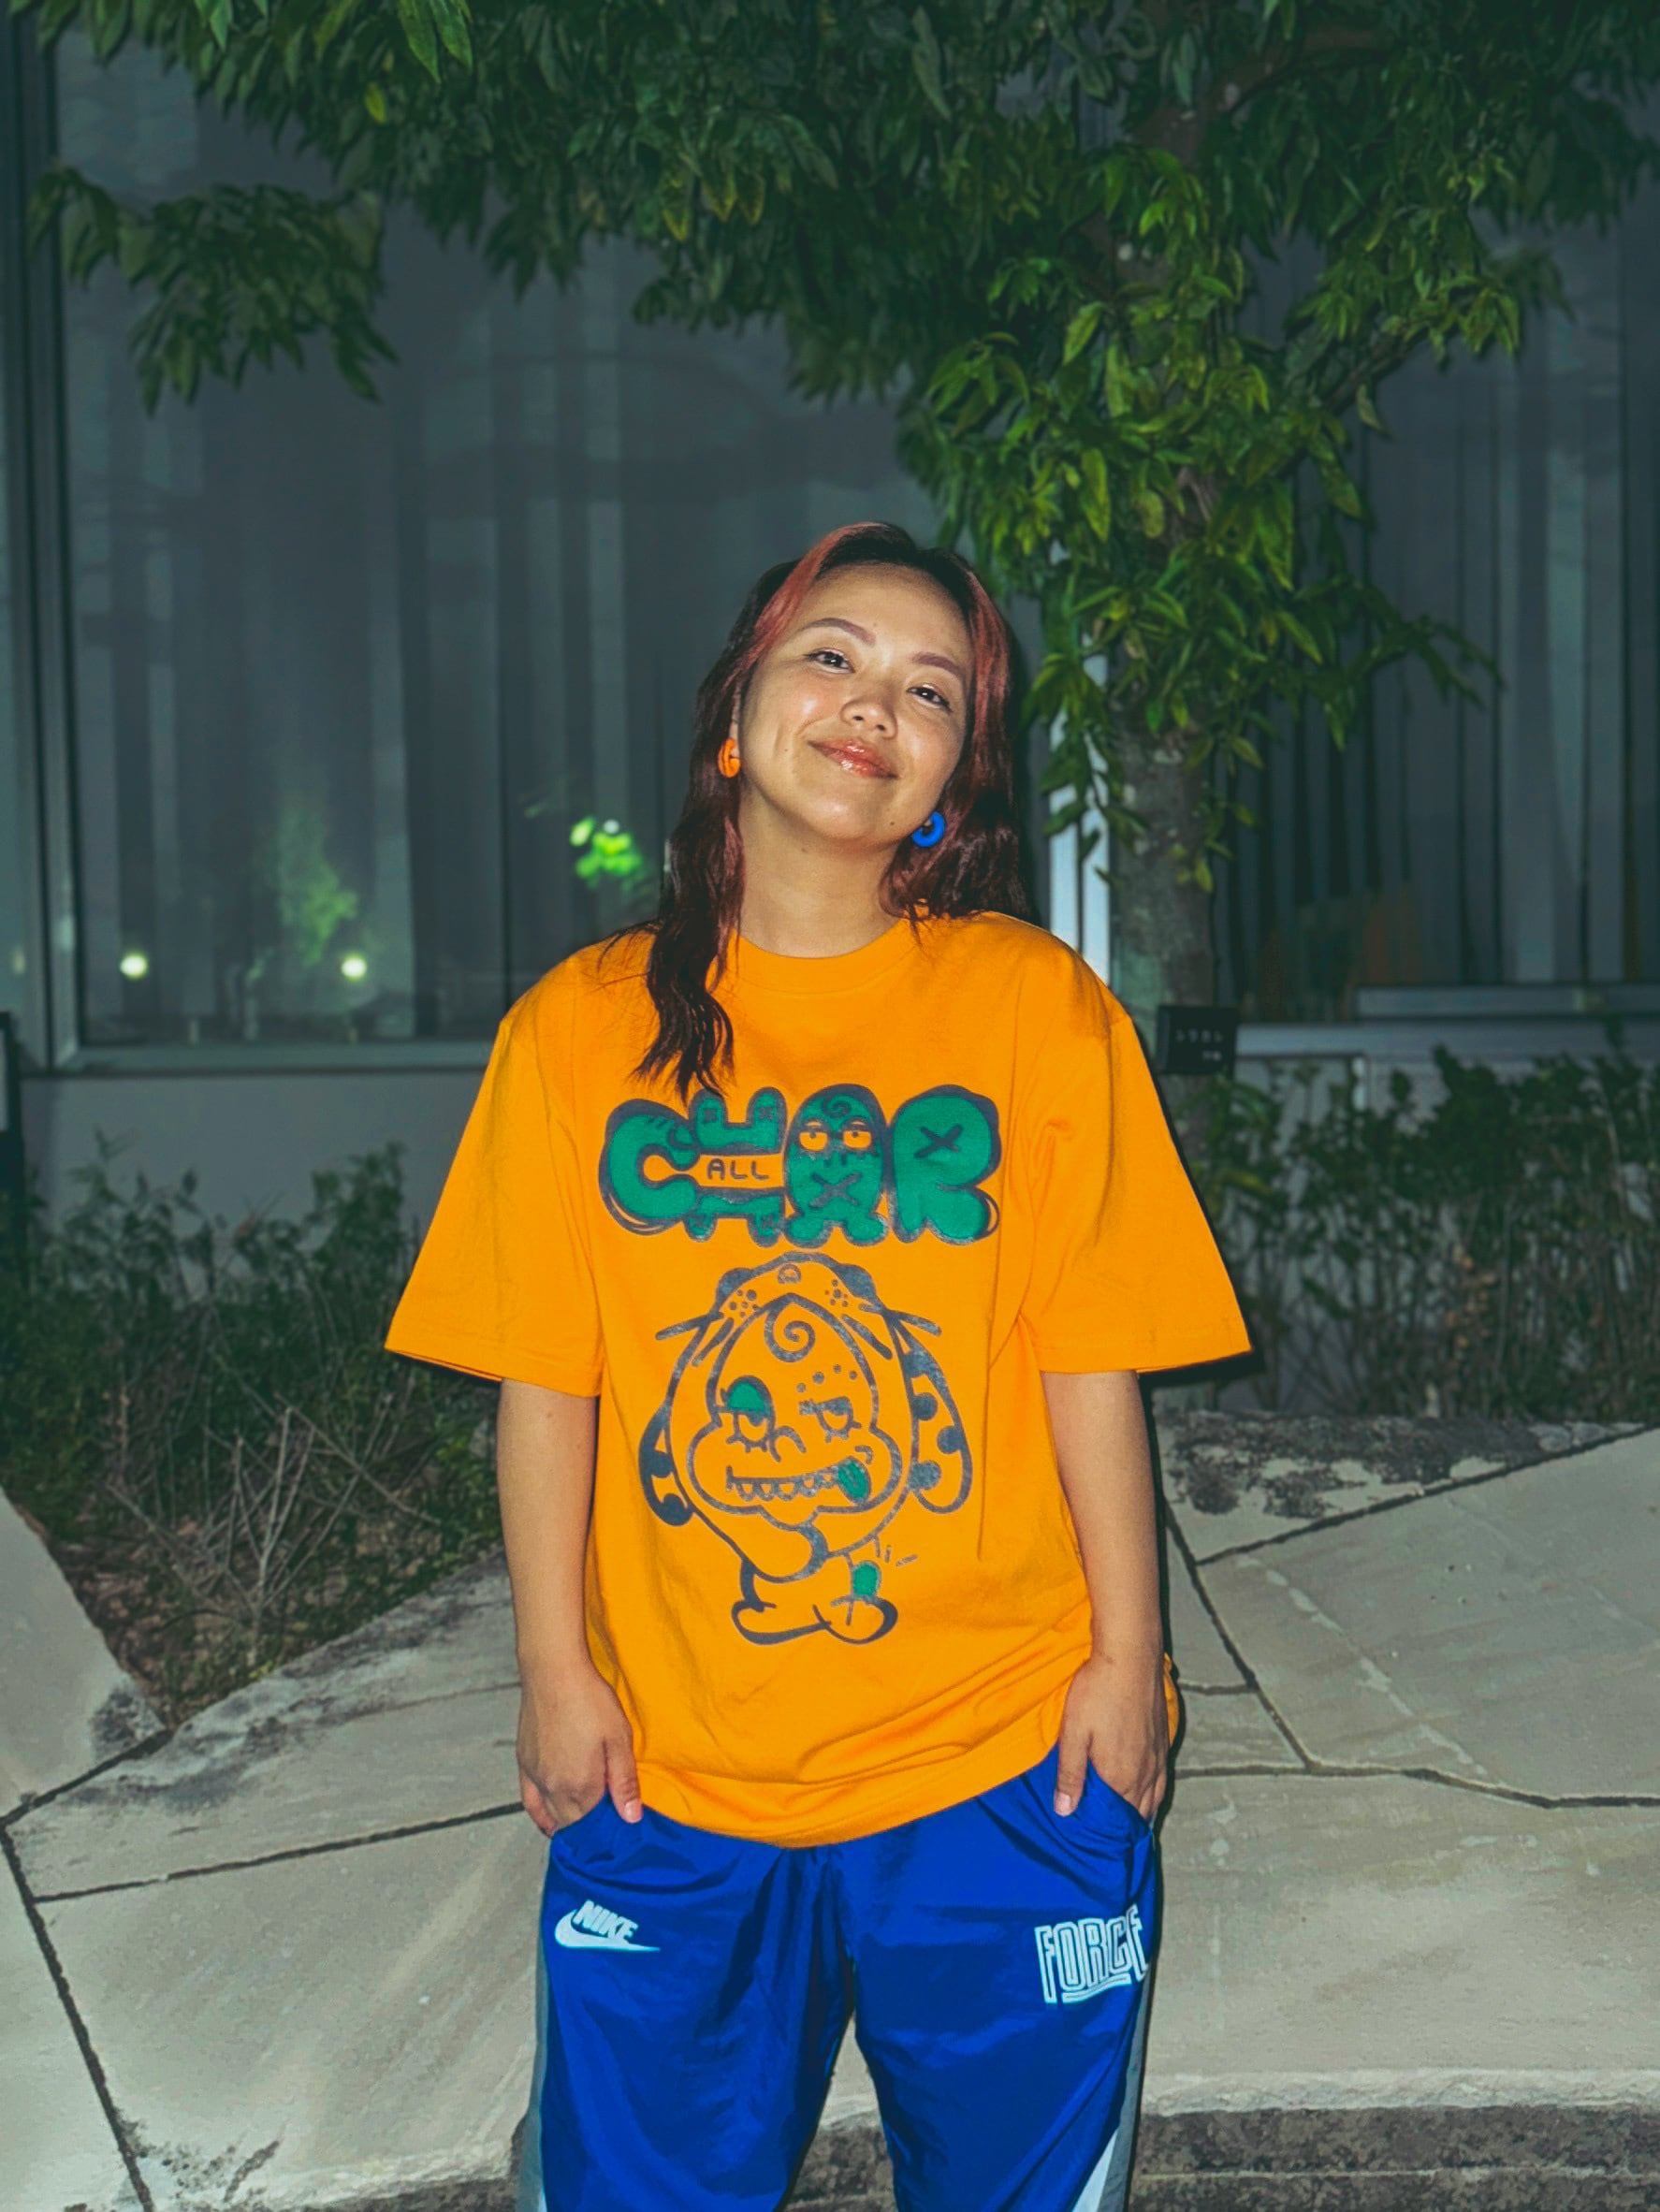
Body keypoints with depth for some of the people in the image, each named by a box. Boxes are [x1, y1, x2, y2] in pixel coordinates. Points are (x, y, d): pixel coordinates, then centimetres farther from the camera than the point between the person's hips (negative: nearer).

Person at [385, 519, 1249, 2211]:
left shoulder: (1038, 1007, -4)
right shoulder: (582, 1027, -1)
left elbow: (1090, 1361, -3)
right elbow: (542, 1380, 0)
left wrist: (1125, 1654, -2)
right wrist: (555, 1670, 0)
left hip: (1001, 1759, 0)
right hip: (670, 1766, 1)